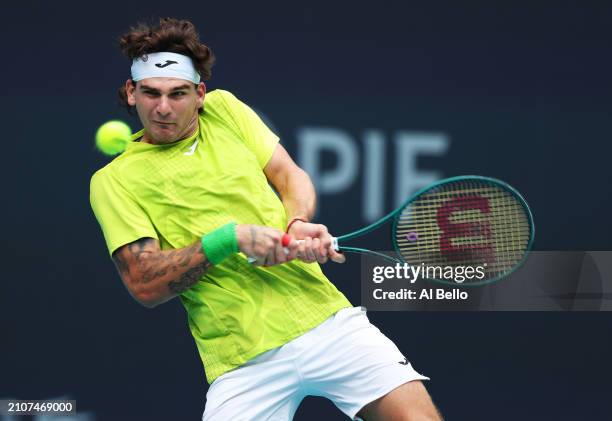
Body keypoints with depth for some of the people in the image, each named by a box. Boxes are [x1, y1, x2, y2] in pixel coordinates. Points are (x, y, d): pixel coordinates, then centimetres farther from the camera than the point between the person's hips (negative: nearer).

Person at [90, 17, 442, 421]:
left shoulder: (224, 109, 12)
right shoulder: (114, 180, 1)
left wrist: (298, 224, -10)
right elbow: (145, 285, -7)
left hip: (326, 318, 2)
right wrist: (229, 237, -16)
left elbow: (290, 175, 12)